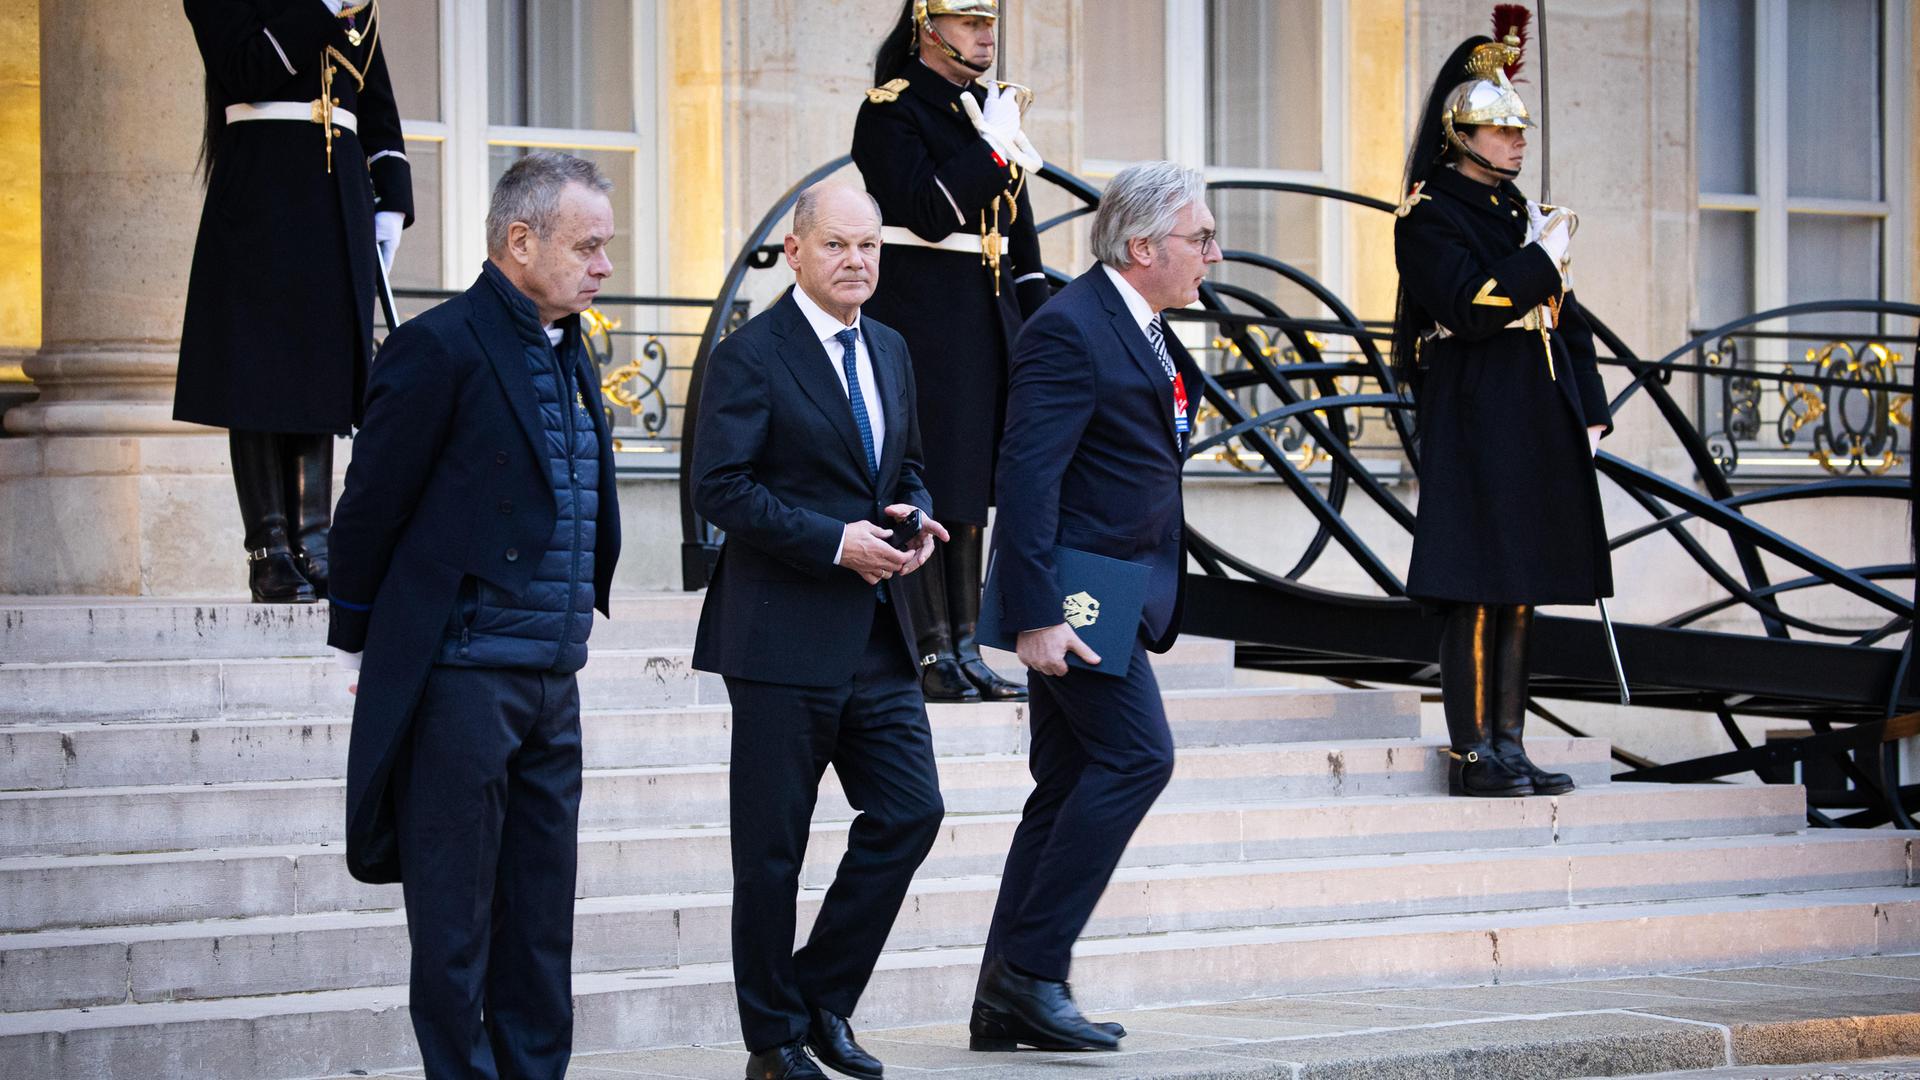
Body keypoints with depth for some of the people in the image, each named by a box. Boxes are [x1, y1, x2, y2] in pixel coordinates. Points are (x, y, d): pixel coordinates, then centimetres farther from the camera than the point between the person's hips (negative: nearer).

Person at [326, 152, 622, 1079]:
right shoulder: (440, 349, -11)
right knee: (455, 923, -1)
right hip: (461, 680, -8)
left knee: (541, 923, 10)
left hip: (551, 686, 8)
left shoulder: (570, 356, 14)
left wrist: (579, 620, 17)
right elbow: (371, 508, -8)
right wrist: (363, 647, -1)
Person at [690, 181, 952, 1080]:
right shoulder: (750, 356, -8)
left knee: (910, 811, 1)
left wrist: (915, 519, 2)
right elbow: (720, 488, -15)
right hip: (784, 636, -7)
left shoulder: (889, 352, 15)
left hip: (876, 635, 7)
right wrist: (837, 542, -19)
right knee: (773, 846, 1)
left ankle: (822, 996, 16)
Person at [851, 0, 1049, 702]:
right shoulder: (890, 110, -8)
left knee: (970, 489, 10)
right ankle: (931, 656, -3)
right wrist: (993, 150, -15)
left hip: (988, 327, 8)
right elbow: (929, 212, -19)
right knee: (923, 493, -6)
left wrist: (1037, 325, 14)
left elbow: (1018, 231, 19)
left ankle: (965, 651, 14)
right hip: (921, 322, -8)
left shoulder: (991, 107, 15)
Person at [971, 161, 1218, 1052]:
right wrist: (1036, 615, -25)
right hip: (1075, 591, -10)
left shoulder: (1141, 329, 16)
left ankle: (1008, 1002, 12)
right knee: (1136, 754, -14)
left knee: (1071, 784, 9)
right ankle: (1031, 967, -9)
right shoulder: (1071, 329, -15)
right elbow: (1026, 477, -21)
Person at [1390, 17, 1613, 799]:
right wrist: (1541, 260, -14)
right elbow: (1467, 306, -20)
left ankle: (1507, 746, 13)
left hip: (1535, 426, 8)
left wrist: (1590, 410, 13)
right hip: (1474, 428, -8)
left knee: (1518, 589, 9)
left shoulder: (1519, 213, 18)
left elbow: (1564, 318, 20)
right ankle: (1472, 754, -6)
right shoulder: (1430, 215, -5)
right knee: (1477, 590, -8)